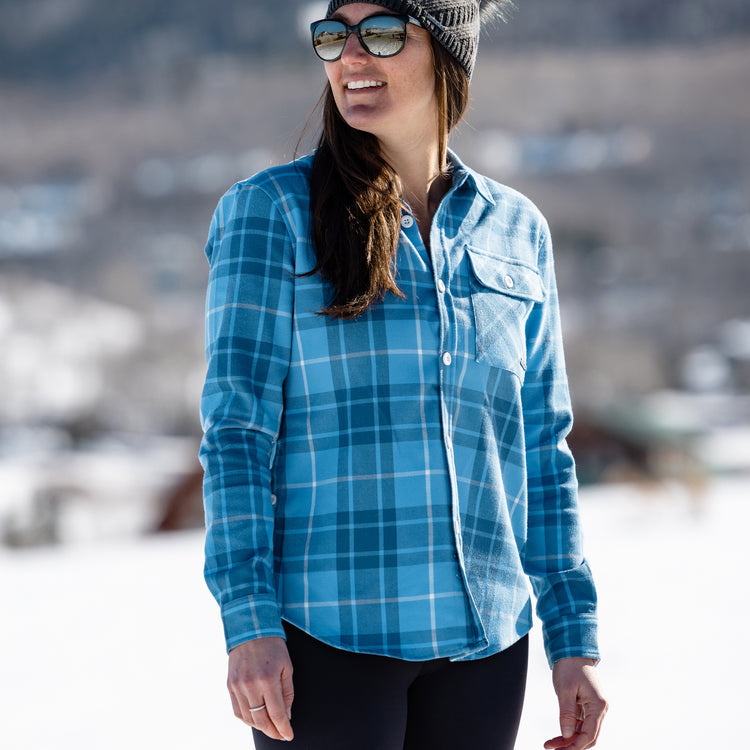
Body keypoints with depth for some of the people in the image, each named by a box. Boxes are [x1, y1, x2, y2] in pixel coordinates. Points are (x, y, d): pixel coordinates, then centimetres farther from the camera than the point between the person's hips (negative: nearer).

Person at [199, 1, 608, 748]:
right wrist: (248, 623, -13)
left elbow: (540, 449, 14)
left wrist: (574, 638, 10)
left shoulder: (516, 231, 11)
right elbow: (236, 425, -4)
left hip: (481, 640, 3)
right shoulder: (270, 211, 1)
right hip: (327, 630, -3)